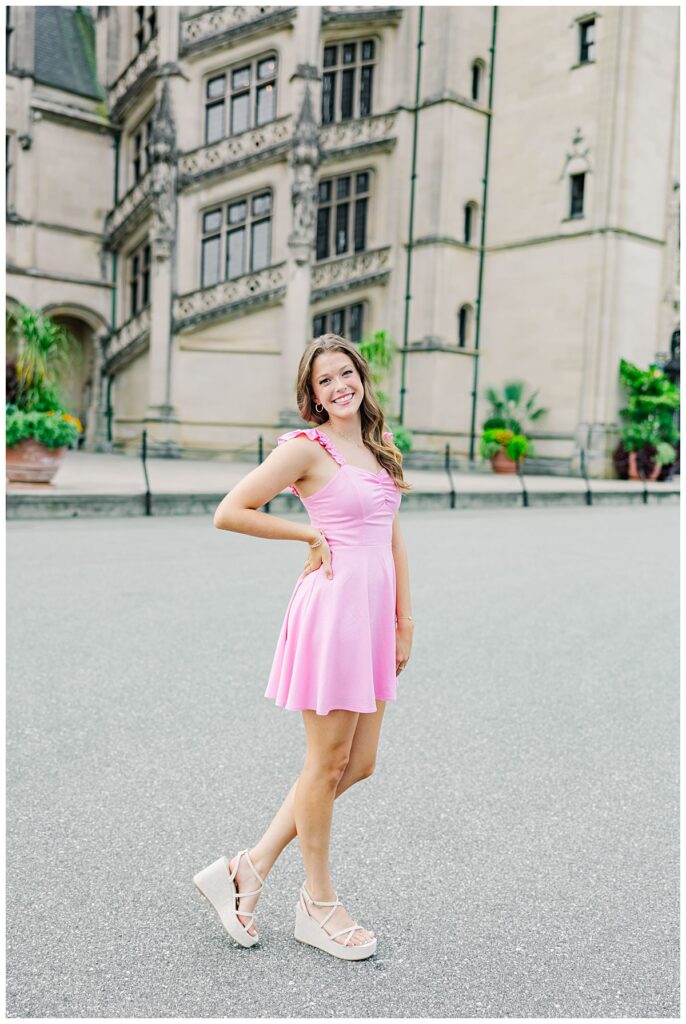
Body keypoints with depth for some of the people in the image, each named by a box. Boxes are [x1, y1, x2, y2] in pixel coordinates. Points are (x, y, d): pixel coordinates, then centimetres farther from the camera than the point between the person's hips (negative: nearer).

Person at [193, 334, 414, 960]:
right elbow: (229, 512, -11)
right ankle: (318, 905, 25)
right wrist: (311, 535, -6)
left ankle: (253, 867, 26)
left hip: (375, 614, 8)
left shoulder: (380, 448, 14)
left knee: (358, 764, 13)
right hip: (333, 607, -8)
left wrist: (405, 620, 13)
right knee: (328, 763, 5)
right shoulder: (307, 449, -8)